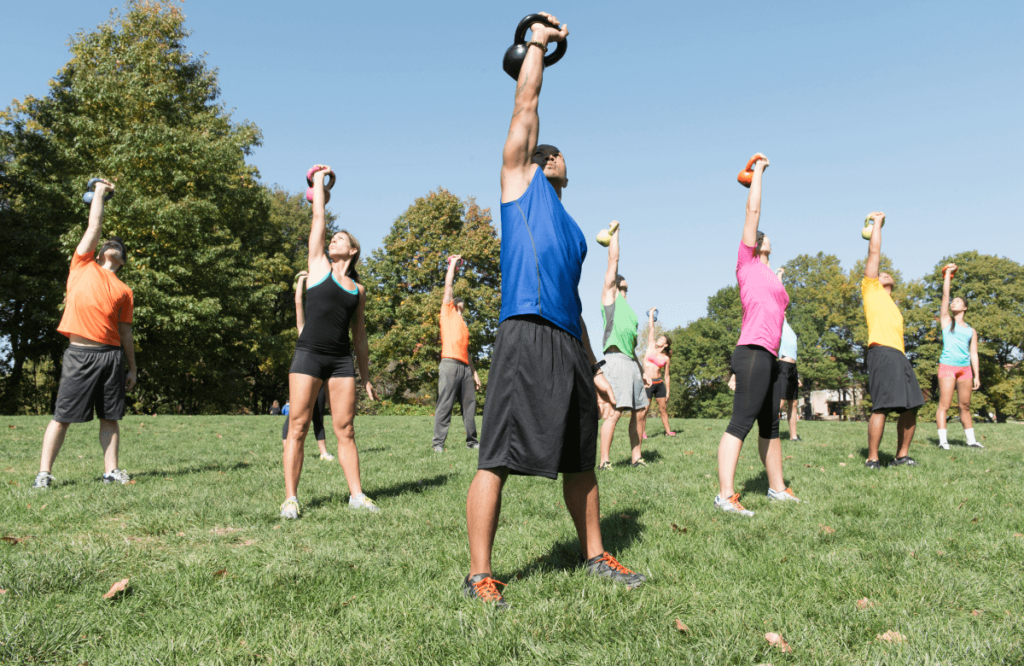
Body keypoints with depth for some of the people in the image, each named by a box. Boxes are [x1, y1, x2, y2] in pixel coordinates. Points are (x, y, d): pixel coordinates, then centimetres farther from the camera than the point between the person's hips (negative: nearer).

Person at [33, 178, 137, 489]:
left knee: (110, 417, 4)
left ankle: (111, 470, 8)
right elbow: (94, 225, 10)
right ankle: (44, 472, 5)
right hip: (79, 353, -2)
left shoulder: (124, 291, 15)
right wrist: (99, 192, 19)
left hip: (111, 355, 2)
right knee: (62, 416, -1)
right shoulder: (82, 265, 12)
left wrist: (132, 368, 11)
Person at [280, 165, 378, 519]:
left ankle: (356, 494, 8)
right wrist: (319, 180, 19)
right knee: (298, 427, -3)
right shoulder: (318, 266, 9)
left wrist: (366, 377, 17)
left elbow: (359, 336, 18)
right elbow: (318, 218, 10)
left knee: (345, 429, 3)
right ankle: (290, 498, 1)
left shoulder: (358, 289, 15)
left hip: (341, 360, 2)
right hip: (309, 354, -2)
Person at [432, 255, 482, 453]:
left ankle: (472, 441, 12)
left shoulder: (463, 325, 28)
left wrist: (474, 373, 21)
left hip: (465, 367, 7)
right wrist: (453, 264, 15)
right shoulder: (448, 312, 12)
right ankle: (438, 443, -10)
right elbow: (448, 285, 6)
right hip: (450, 364, -7)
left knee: (469, 405, 6)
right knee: (445, 405, -10)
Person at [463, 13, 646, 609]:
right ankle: (479, 574, 2)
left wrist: (593, 365, 21)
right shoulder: (519, 181, 12)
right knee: (497, 460, -7)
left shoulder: (571, 229, 28)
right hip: (525, 337, -7)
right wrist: (538, 43, 20)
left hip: (568, 346, 8)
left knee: (580, 460, 14)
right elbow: (526, 104, 9)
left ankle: (596, 555, 27)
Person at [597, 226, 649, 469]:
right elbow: (613, 260, 4)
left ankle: (636, 457, 15)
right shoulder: (609, 294, 9)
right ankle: (604, 461, -11)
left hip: (631, 361, 8)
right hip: (616, 359, -8)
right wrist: (615, 232, 11)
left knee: (640, 411, 7)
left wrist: (641, 368, 21)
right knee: (615, 411, -14)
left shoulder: (628, 310, 28)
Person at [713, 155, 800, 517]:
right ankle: (725, 495, -17)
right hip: (753, 352, -9)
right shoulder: (747, 264, 3)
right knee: (741, 422, -14)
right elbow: (752, 208, 2)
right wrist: (758, 171, 11)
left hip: (769, 357, 9)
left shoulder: (770, 276, 25)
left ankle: (777, 487, 25)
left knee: (770, 425, 15)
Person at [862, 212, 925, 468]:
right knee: (881, 407, -14)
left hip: (899, 355, 8)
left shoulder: (891, 305, 32)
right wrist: (877, 223, 15)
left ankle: (902, 456, 15)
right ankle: (872, 460, -12)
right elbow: (874, 253, 9)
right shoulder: (871, 289, 13)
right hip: (882, 352, -8)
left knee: (910, 407, 5)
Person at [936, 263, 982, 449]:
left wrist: (976, 375, 5)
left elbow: (974, 354, 13)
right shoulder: (946, 321, 12)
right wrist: (948, 273, 11)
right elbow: (945, 296, 6)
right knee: (944, 405, -8)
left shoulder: (971, 331, 17)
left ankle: (971, 439, 11)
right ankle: (942, 440, -10)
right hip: (947, 367, -3)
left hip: (965, 369, 3)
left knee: (965, 406, 7)